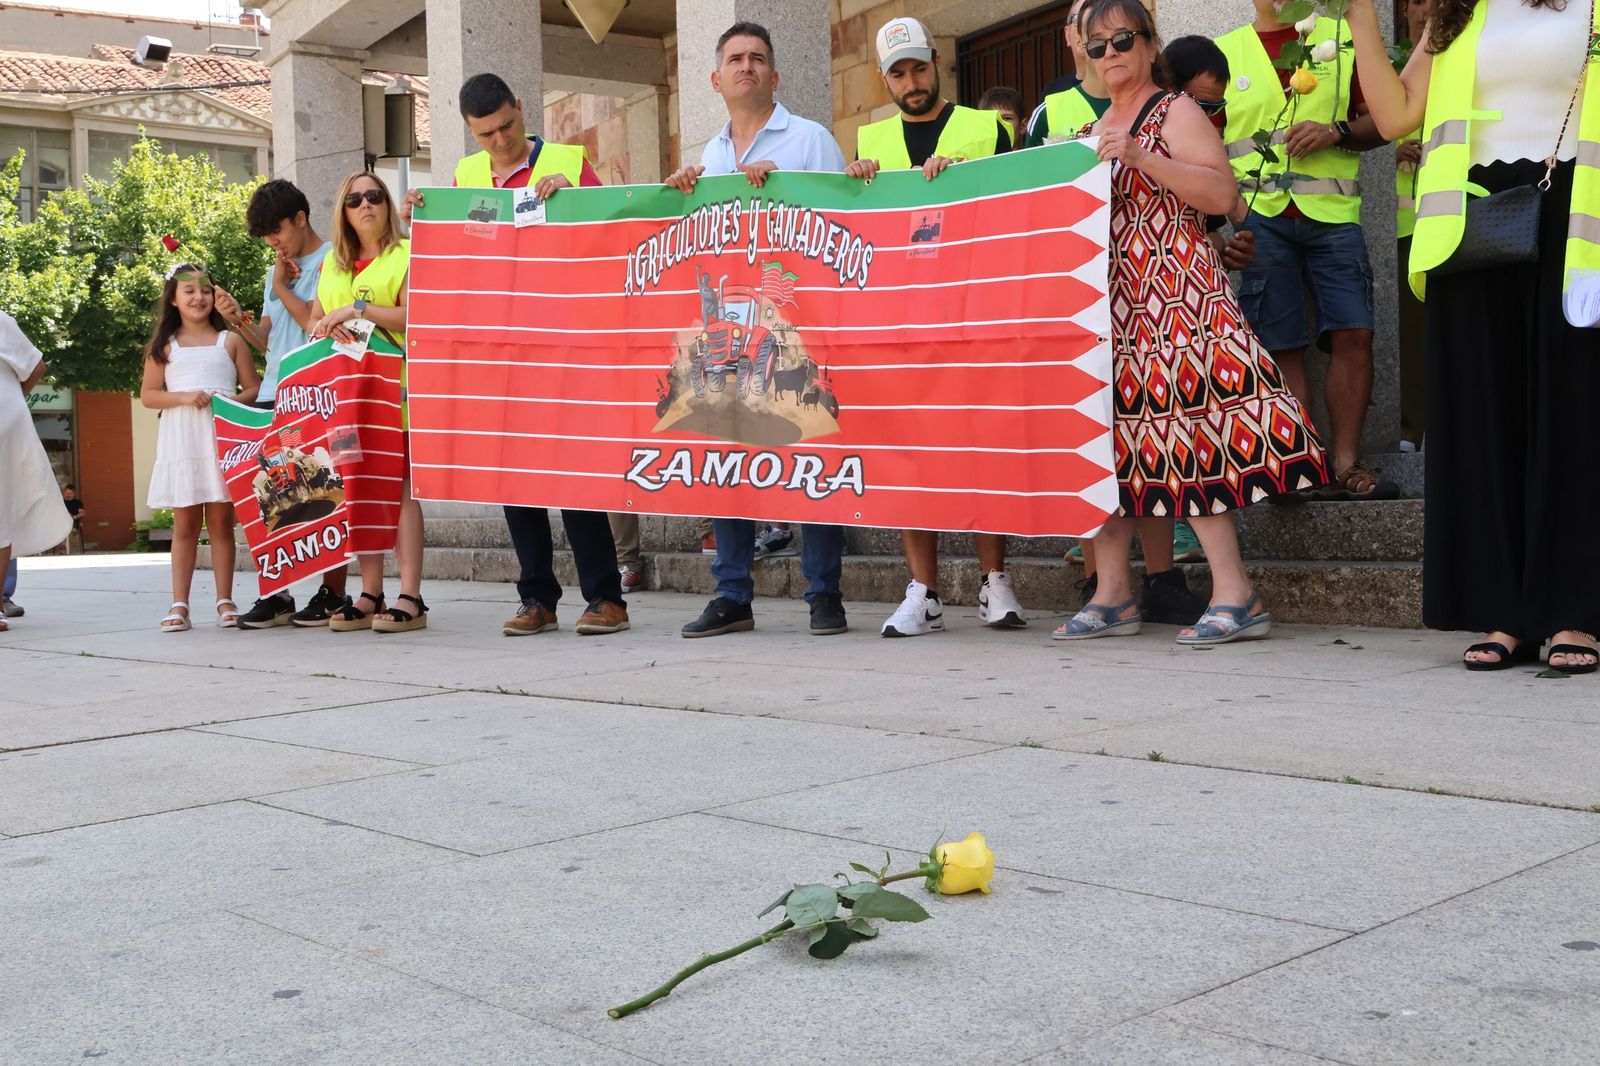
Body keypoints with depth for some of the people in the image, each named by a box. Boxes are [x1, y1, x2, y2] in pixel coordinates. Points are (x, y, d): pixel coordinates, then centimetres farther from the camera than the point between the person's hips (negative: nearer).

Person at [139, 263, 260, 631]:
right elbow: (147, 395, 7)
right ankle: (179, 604, 4)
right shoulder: (164, 346, 11)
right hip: (181, 442, 0)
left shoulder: (230, 341, 10)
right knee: (185, 523, 2)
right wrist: (184, 397, -10)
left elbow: (254, 388, 8)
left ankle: (225, 601, 7)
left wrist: (233, 401, -12)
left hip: (223, 437, 0)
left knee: (221, 521, 2)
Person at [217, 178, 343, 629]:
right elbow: (268, 341, 22)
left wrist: (283, 289, -1)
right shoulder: (277, 271, 23)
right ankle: (275, 594, 5)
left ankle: (333, 593, 4)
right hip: (273, 397, 7)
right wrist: (239, 321, 4)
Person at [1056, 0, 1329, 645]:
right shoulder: (1092, 132, 21)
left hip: (1174, 297, -7)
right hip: (1108, 303, 7)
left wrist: (1141, 157, -19)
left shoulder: (1176, 112, 1)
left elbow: (1223, 194, -12)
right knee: (1109, 435, 3)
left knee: (1182, 429, -14)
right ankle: (1113, 598, 8)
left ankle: (1236, 597, -11)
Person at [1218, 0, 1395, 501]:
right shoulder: (1224, 52, 11)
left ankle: (1346, 466, 1)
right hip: (1261, 216, 0)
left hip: (1333, 212, 1)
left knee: (1354, 334, -7)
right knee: (1282, 346, -1)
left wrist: (1337, 132, -10)